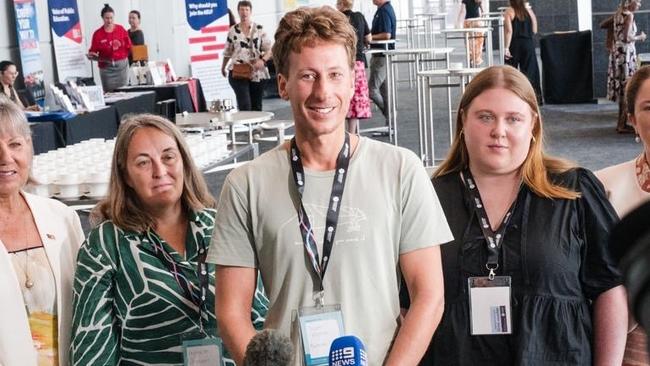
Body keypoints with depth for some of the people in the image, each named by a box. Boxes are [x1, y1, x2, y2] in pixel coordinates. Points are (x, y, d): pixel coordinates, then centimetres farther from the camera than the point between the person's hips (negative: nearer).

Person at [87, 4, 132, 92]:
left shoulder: (121, 29, 3)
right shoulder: (98, 33, -2)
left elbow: (129, 46, 6)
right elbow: (93, 51, -1)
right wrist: (91, 55, -20)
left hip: (122, 64, 1)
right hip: (106, 67, -1)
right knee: (109, 91, -4)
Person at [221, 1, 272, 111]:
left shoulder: (259, 29, 1)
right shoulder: (233, 31, 5)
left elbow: (269, 50, -1)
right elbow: (228, 52, 18)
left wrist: (263, 60, -20)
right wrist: (223, 67, 26)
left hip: (257, 73, 1)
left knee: (256, 106, 8)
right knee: (244, 105, -14)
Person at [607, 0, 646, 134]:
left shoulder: (618, 13, 10)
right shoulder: (629, 15, -15)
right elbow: (627, 38, -21)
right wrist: (639, 37, -4)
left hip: (617, 52, 9)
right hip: (626, 54, -9)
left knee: (622, 88, 14)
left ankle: (621, 122, 19)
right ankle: (622, 125, -2)